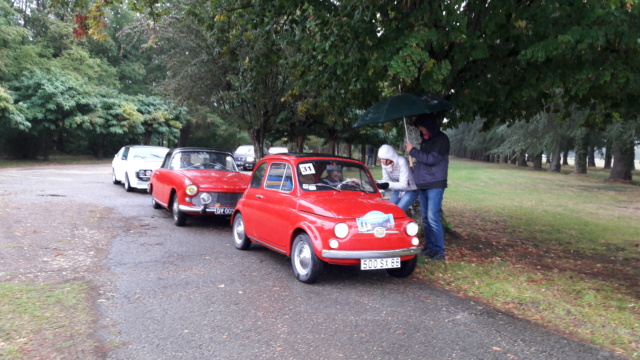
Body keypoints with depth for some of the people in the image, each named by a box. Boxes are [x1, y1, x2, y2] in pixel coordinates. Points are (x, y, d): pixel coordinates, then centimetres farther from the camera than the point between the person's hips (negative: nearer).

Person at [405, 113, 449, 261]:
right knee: (426, 218, 9)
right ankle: (429, 247, 17)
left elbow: (432, 159, -19)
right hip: (422, 184, 8)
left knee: (433, 218, -11)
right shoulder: (426, 139, 14)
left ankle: (439, 251, -5)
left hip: (435, 184, -8)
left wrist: (413, 151, -13)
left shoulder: (441, 139, -9)